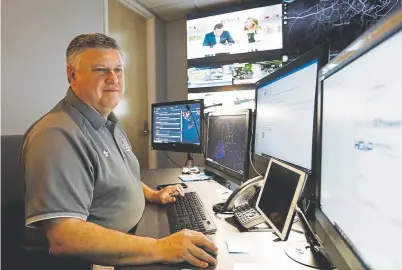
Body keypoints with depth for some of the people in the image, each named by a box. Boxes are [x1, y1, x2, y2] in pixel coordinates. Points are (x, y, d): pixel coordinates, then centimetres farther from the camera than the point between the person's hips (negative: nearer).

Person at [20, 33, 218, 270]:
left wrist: (151, 194, 6)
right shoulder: (58, 137, -25)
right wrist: (160, 249, -33)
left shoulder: (109, 123, 7)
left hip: (131, 236, 8)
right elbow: (64, 237, -31)